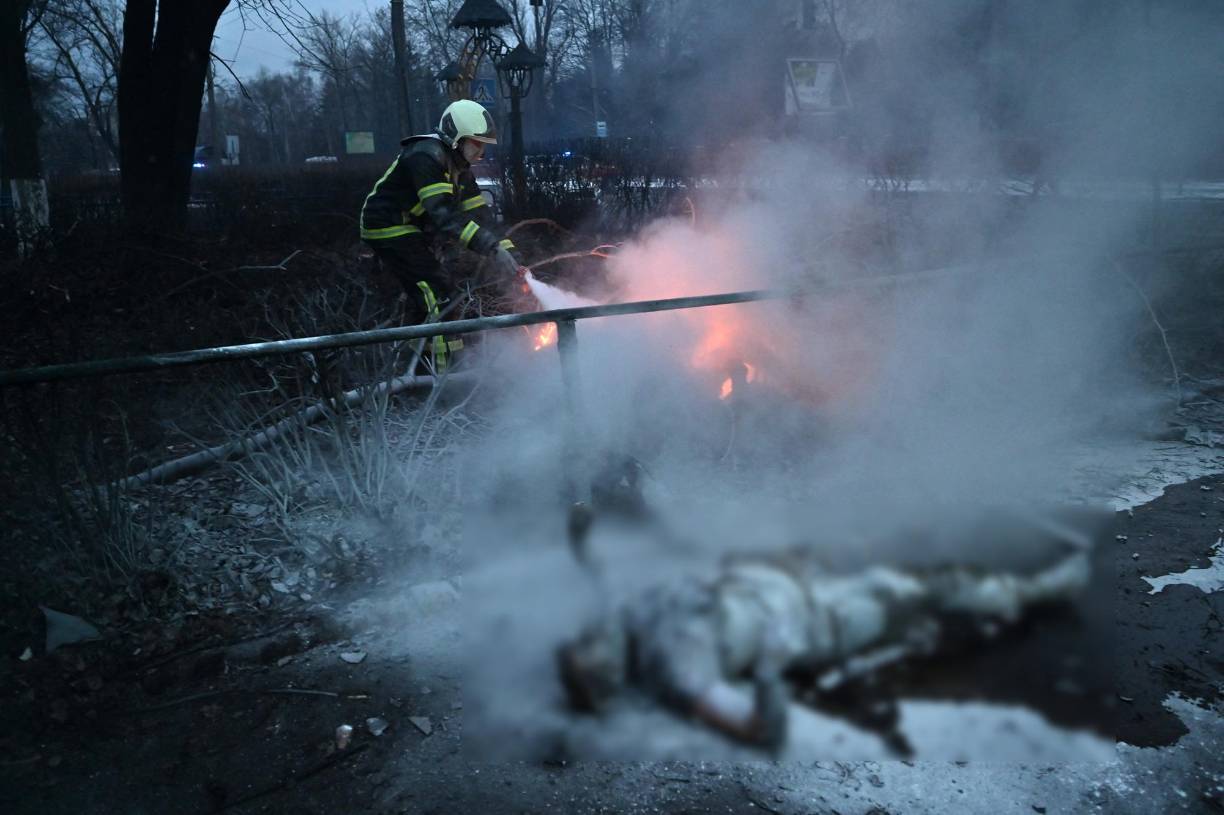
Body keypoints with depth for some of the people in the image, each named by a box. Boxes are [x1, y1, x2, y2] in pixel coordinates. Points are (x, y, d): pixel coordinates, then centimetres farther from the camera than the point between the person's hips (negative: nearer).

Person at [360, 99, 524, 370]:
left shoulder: (460, 167, 6)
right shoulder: (425, 156, -24)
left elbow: (479, 214, 2)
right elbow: (445, 215, -36)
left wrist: (508, 252, -11)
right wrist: (492, 249, -44)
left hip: (412, 231, 10)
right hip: (388, 228, -10)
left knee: (425, 301, 17)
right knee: (440, 296, -18)